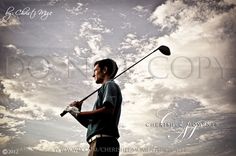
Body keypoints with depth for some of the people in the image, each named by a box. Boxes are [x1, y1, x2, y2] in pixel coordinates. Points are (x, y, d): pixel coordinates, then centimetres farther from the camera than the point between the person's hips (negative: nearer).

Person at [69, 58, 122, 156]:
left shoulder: (110, 85, 5)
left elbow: (108, 111, -15)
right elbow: (91, 124, 29)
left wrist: (79, 114, -8)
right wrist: (77, 112, 18)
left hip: (102, 141, -9)